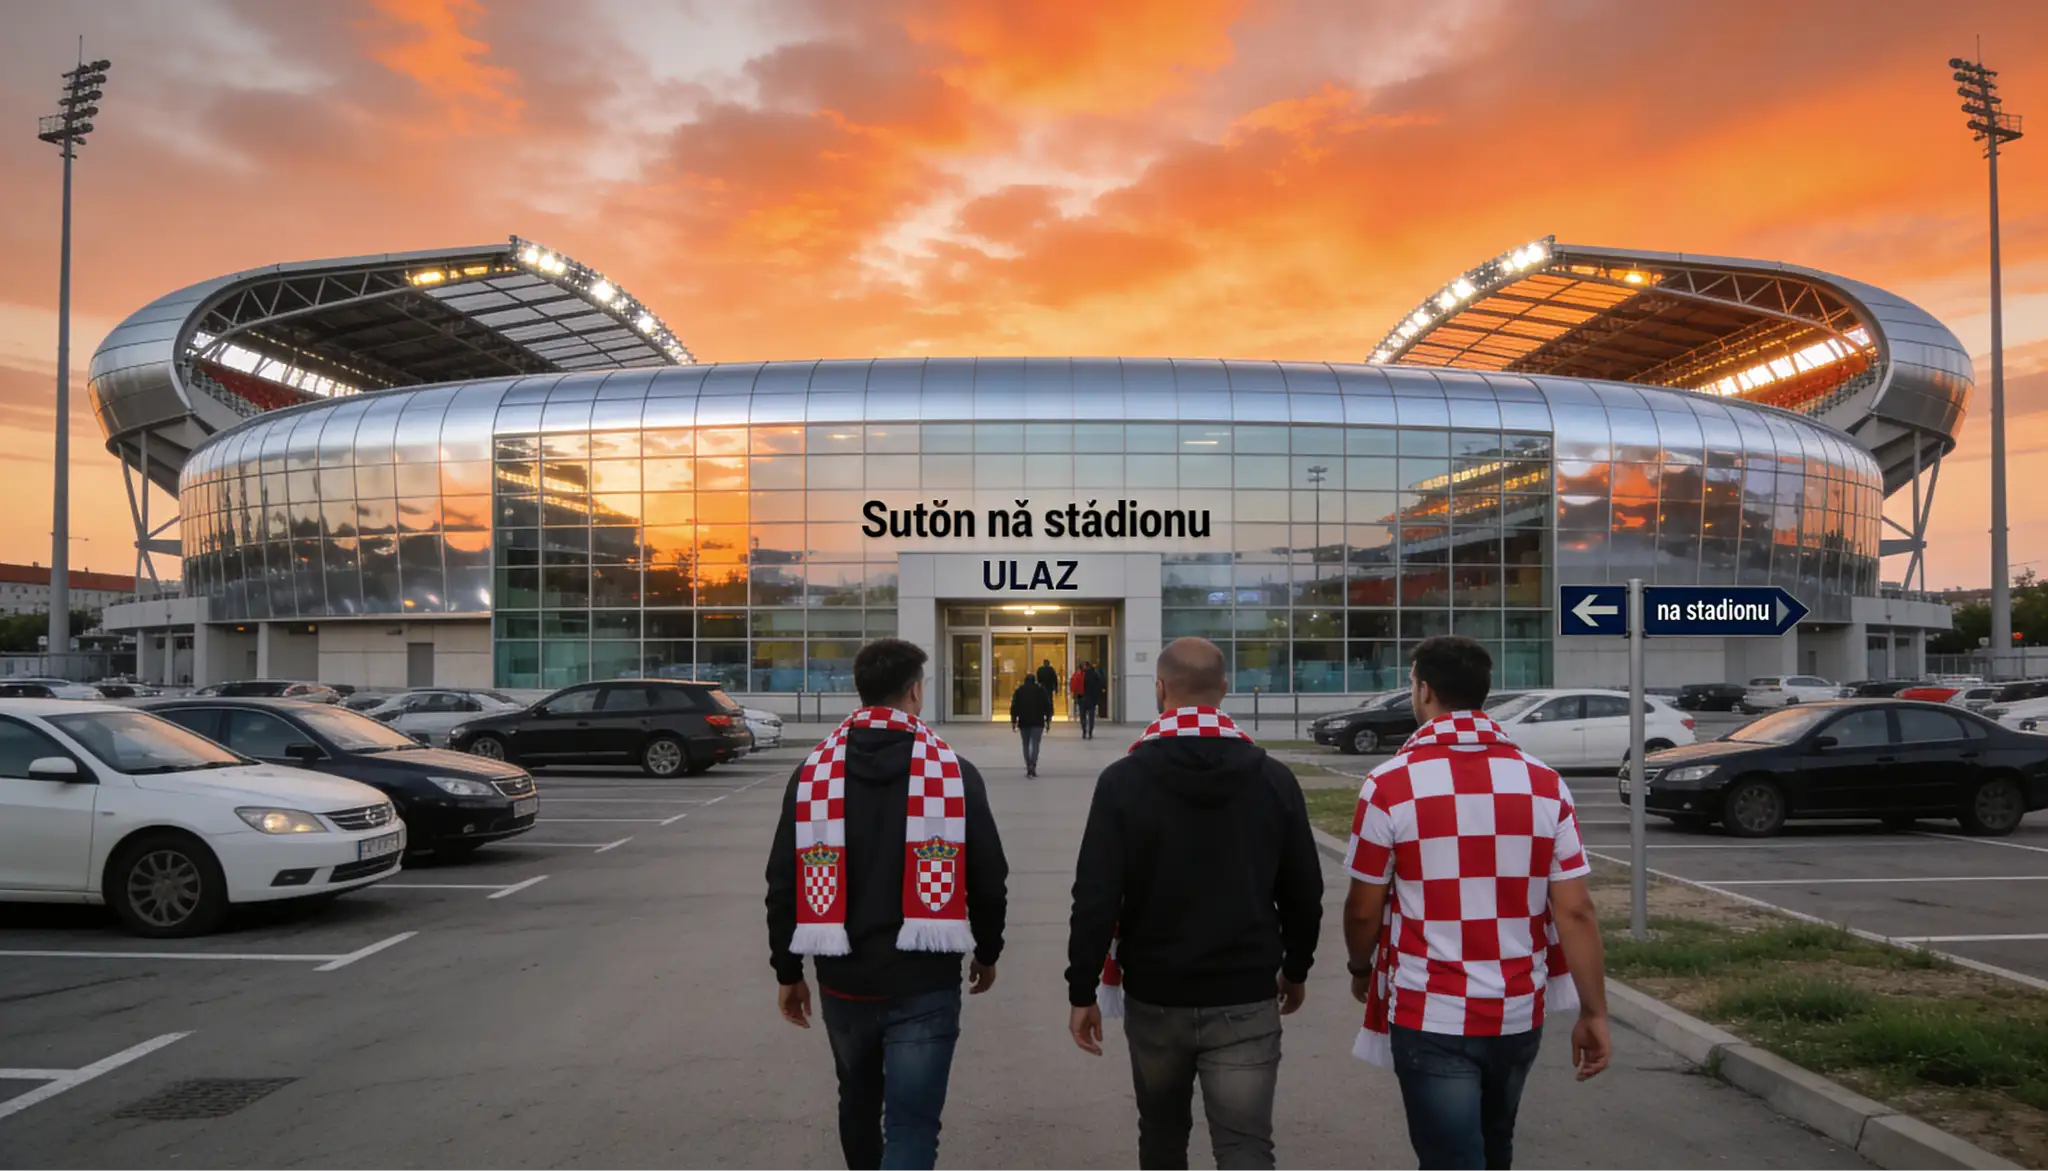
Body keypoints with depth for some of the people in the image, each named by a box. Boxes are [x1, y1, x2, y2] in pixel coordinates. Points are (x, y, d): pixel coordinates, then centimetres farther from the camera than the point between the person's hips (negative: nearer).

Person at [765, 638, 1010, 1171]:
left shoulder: (812, 773, -1)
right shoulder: (955, 773, -6)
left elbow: (784, 883, 1)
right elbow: (989, 880, -2)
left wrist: (787, 971, 12)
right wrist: (987, 952, 15)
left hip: (842, 981, 3)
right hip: (925, 984, -3)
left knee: (859, 1103, 25)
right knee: (911, 1126, 0)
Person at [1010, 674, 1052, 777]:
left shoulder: (1019, 691, 6)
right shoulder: (1041, 690, 5)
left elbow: (1014, 706, 0)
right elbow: (1048, 706, 3)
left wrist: (1013, 721, 2)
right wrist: (1048, 720, 7)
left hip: (1023, 721, 1)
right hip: (1038, 722, -1)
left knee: (1026, 745, 13)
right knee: (1035, 744, -4)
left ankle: (1028, 767, 10)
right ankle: (1033, 766, -21)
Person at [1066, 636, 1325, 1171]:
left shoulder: (1123, 780, -9)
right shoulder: (1274, 779, -2)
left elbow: (1096, 898, -12)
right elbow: (1304, 892, 4)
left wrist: (1082, 991, -2)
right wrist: (1296, 968, 20)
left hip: (1154, 996, 0)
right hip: (1247, 999, 0)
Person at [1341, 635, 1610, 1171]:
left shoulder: (1391, 786, -12)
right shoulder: (1544, 784, -3)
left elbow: (1364, 910, -6)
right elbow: (1575, 911, -5)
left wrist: (1362, 971, 13)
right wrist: (1594, 1013, 3)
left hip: (1431, 1016, -4)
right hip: (1519, 1013, 5)